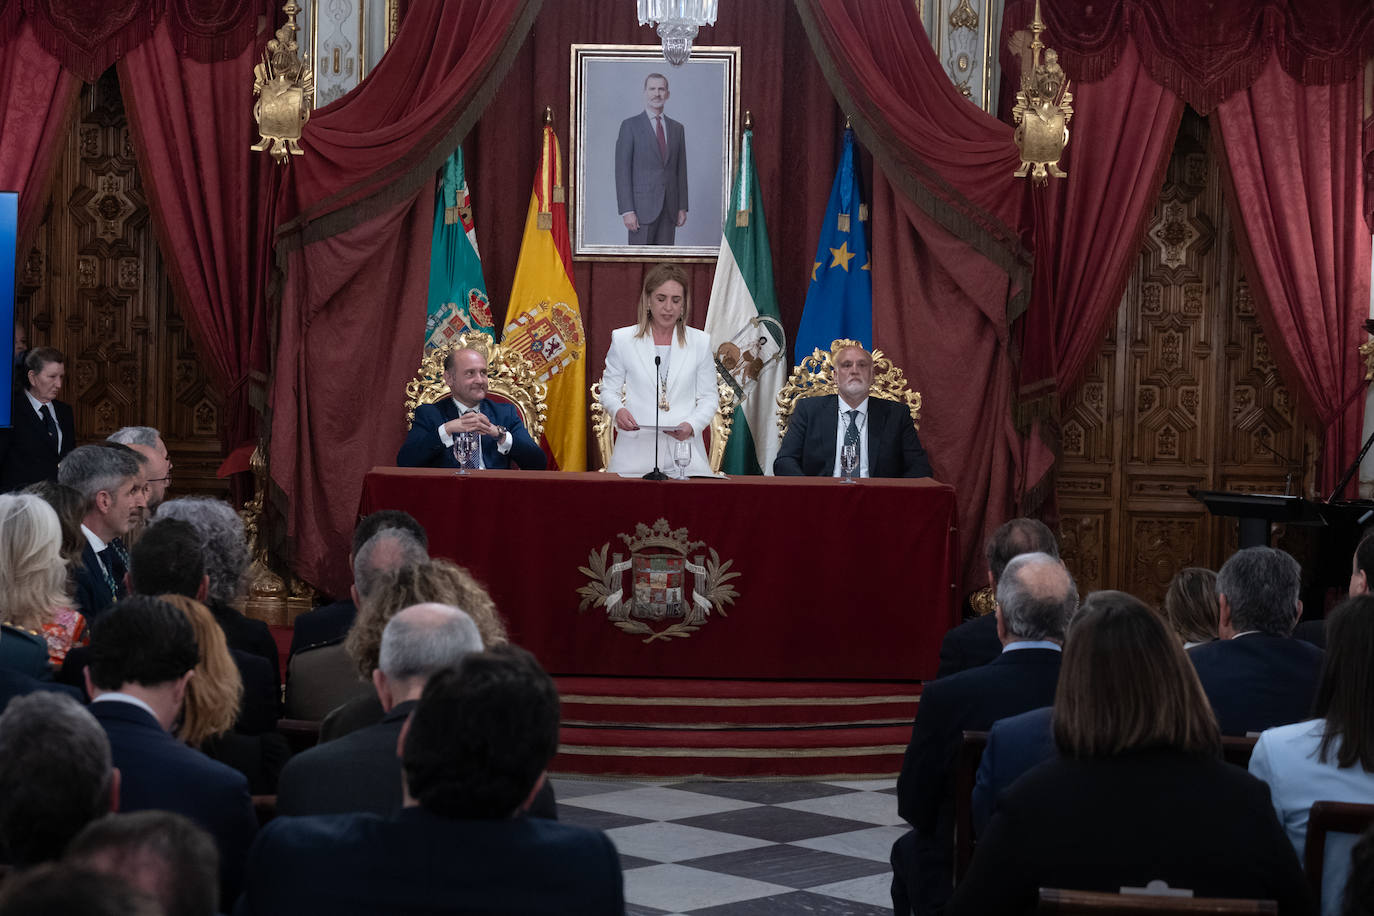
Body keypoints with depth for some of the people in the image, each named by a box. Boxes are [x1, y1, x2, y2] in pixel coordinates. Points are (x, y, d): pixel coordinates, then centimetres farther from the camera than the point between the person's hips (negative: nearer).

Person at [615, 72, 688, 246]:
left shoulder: (677, 128, 14)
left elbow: (681, 170, 16)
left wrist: (682, 207, 8)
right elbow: (622, 171, -6)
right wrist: (627, 211, -14)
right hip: (642, 206, -5)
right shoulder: (630, 126, -1)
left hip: (669, 209, 5)